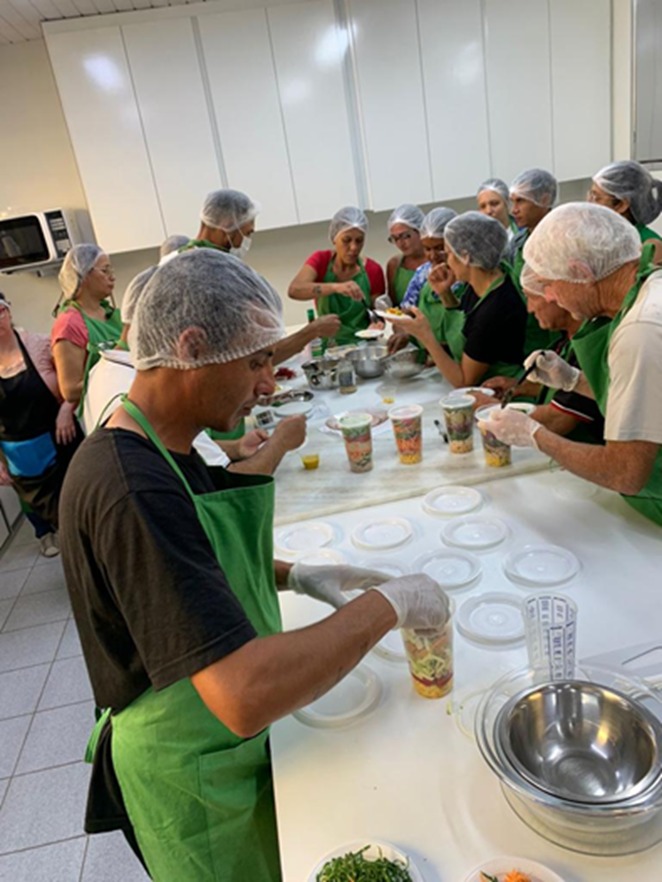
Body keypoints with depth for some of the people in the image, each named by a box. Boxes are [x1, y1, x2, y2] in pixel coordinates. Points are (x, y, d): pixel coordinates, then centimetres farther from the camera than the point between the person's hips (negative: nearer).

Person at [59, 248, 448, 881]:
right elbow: (245, 695, -40)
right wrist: (389, 603, -28)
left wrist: (296, 576, -2)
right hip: (190, 776, -8)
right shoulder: (130, 488, -35)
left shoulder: (160, 450, -3)